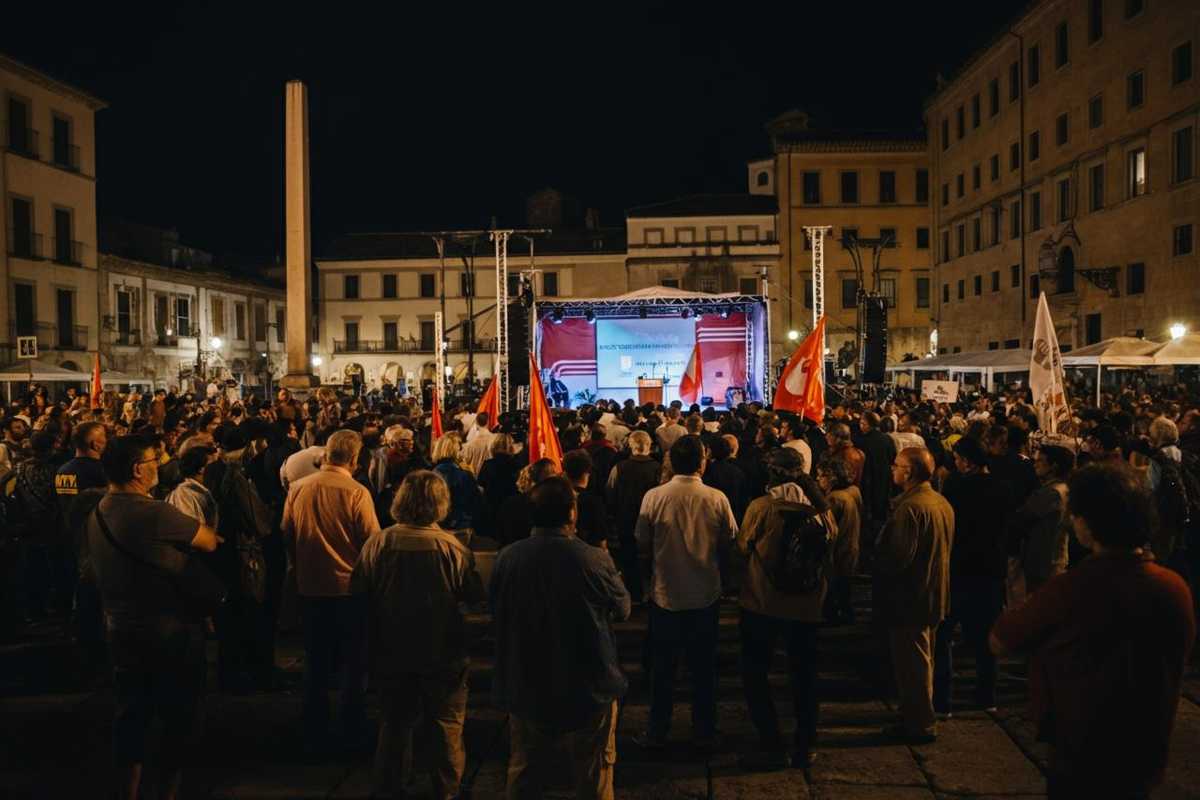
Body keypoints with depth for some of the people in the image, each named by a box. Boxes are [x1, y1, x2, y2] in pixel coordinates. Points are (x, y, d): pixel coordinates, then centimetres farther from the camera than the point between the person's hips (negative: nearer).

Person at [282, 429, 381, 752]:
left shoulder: (297, 488, -6)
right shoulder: (357, 493, -18)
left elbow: (287, 535, 5)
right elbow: (373, 541, -14)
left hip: (311, 588, 3)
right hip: (350, 588, -3)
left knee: (316, 664, 15)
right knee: (354, 663, 14)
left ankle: (315, 735, 23)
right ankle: (353, 729, 25)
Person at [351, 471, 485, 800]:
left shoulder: (377, 544, -14)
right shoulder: (453, 548, -18)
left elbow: (358, 592, -4)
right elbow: (476, 596, -9)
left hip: (392, 652, 2)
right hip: (442, 653, -2)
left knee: (395, 722, 20)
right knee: (447, 724, 16)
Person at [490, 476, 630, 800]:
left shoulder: (507, 557, -14)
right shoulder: (595, 560, -23)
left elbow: (495, 610, 2)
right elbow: (622, 610, -6)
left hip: (525, 689, 3)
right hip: (588, 689, -3)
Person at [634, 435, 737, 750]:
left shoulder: (653, 497, -14)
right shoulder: (717, 499, -13)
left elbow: (643, 545, -5)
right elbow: (729, 543, -2)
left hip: (665, 594, 0)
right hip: (705, 594, 0)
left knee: (663, 666, 14)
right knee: (703, 668, 15)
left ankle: (657, 733, 23)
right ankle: (704, 734, 26)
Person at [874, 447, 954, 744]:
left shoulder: (910, 507, -24)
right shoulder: (943, 503, 6)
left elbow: (898, 557, -27)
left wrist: (875, 558, -8)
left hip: (910, 597, -10)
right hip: (933, 594, 10)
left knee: (911, 663, 3)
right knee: (921, 660, 21)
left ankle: (920, 725, 13)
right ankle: (919, 716, 33)